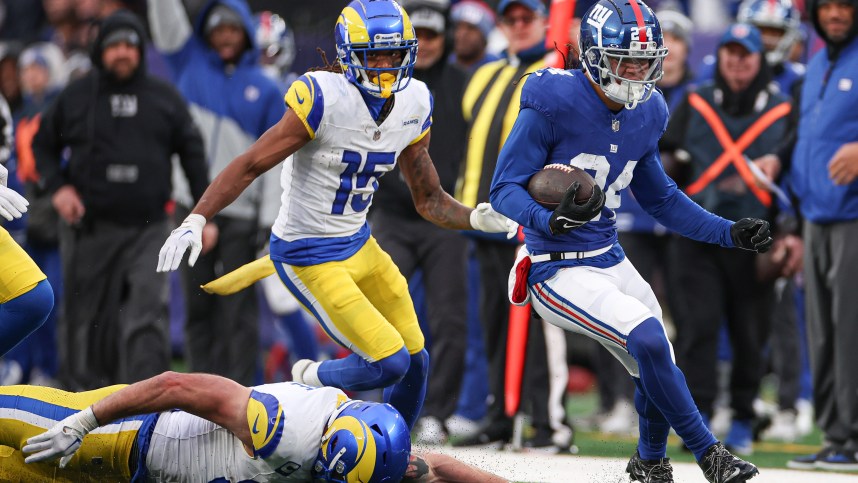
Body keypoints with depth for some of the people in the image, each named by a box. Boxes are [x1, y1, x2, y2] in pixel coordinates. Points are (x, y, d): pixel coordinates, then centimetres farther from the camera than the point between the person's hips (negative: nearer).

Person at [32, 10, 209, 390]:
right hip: (89, 227, 1)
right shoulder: (76, 97, 6)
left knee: (148, 316, -13)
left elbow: (192, 155, 12)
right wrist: (57, 187, -1)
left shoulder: (165, 99, 8)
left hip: (147, 228, -1)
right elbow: (43, 144, 16)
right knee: (85, 319, 6)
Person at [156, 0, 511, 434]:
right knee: (390, 363, -12)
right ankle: (311, 383, 17)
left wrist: (477, 218, -11)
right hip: (308, 259, -7)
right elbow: (249, 166, -20)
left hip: (359, 246, 7)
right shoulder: (325, 100, -23)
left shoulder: (413, 107, -1)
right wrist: (195, 220, -29)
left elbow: (428, 199, 8)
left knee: (415, 361, 9)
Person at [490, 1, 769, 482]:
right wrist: (551, 220, -36)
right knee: (648, 339, -24)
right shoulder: (553, 104, -18)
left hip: (610, 260, 7)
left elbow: (662, 199, 16)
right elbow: (505, 189, -17)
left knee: (658, 371, 12)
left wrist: (730, 233, 7)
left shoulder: (644, 115, 5)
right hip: (555, 271, -7)